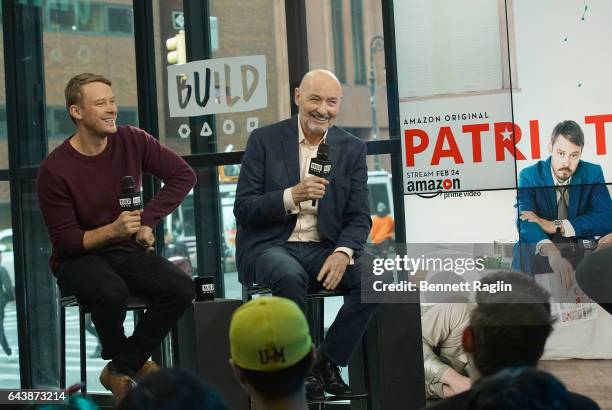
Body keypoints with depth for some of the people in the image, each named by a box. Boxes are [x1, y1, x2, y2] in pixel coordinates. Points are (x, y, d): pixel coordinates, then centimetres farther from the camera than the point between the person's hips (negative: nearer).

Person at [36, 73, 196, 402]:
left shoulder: (131, 141, -4)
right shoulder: (55, 169, -15)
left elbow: (183, 175, 2)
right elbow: (65, 241, -13)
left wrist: (147, 221, -8)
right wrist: (112, 230, -29)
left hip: (128, 251, 4)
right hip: (78, 258, -4)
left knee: (180, 288, -24)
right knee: (111, 292, -38)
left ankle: (121, 370, -8)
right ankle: (132, 361, -4)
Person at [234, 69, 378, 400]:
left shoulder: (352, 149, 8)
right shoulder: (264, 140, 0)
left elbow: (359, 217, 3)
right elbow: (243, 209, -5)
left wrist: (342, 252, -19)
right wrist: (292, 196, -22)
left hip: (324, 248, 3)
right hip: (270, 247, -3)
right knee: (290, 276, -37)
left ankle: (328, 361, -8)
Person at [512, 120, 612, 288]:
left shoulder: (593, 173, 0)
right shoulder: (530, 176, -6)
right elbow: (526, 222, -25)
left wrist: (555, 226, -23)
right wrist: (551, 252, -47)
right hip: (539, 254, -3)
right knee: (524, 257, -35)